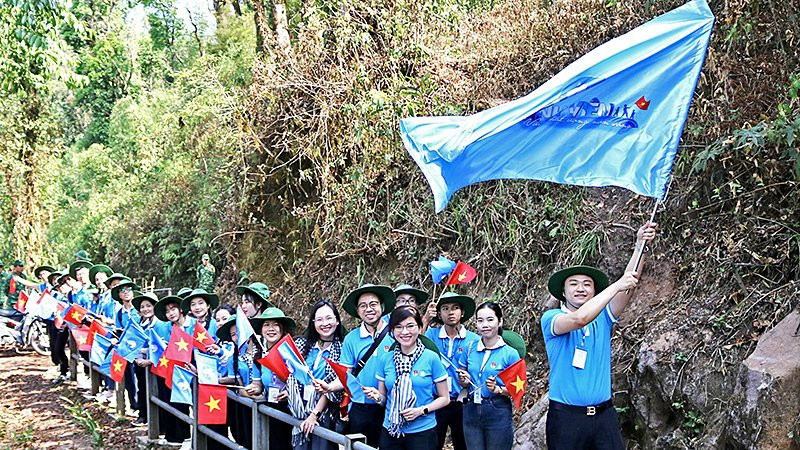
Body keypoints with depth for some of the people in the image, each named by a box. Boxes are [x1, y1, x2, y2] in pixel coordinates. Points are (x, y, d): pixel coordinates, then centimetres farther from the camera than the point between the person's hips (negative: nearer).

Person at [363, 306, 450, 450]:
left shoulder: (431, 358, -7)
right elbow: (383, 397, 11)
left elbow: (444, 398, -1)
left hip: (422, 431, -3)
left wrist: (421, 410, -15)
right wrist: (376, 396, -11)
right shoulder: (386, 359, 2)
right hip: (390, 432, 3)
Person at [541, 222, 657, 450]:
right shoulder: (550, 319, -3)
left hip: (604, 414, 3)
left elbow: (629, 286, -6)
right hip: (566, 416, -3)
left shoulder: (602, 318, 7)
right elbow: (579, 319, -24)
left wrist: (640, 245, -18)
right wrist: (617, 284, -21)